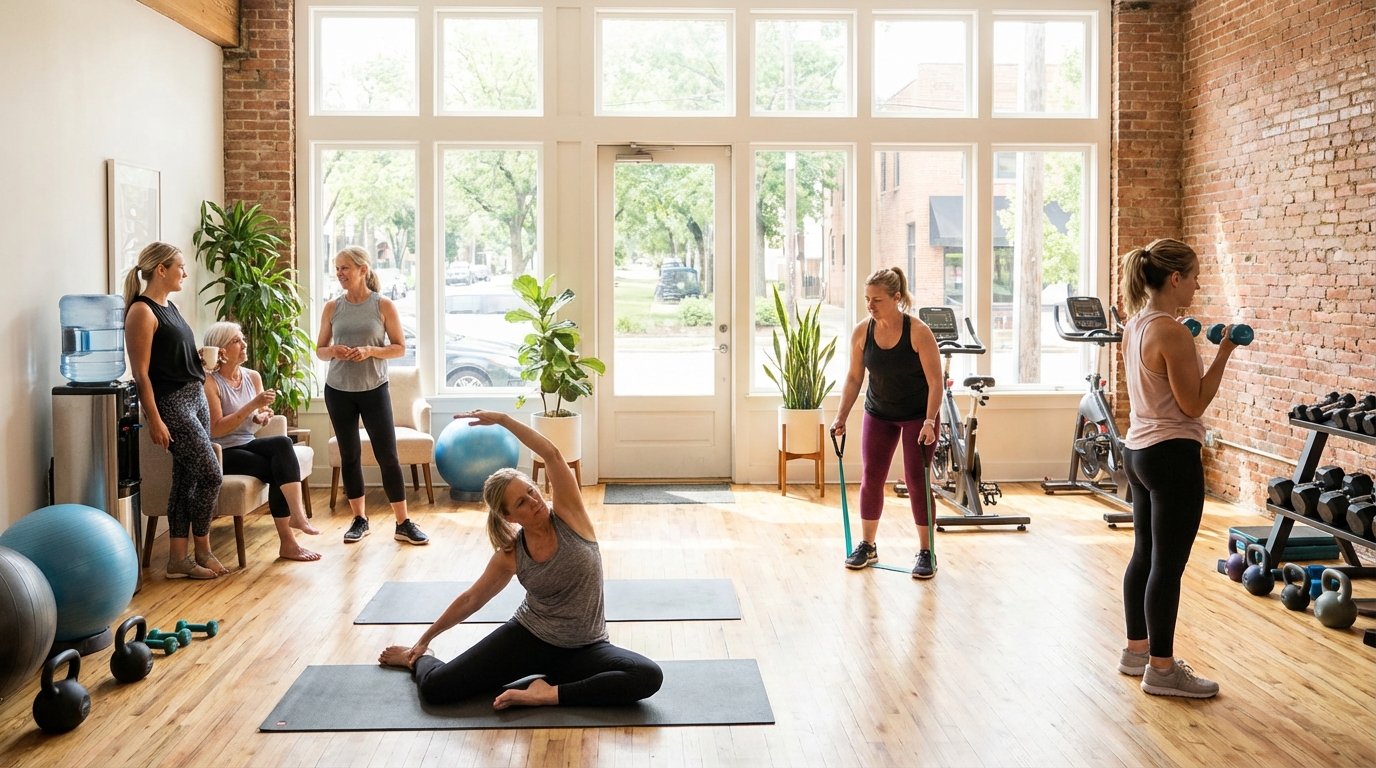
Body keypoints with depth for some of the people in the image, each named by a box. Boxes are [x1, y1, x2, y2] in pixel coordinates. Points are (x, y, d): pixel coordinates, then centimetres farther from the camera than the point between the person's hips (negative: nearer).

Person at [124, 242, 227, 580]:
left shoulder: (169, 307, 14)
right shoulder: (142, 312, -14)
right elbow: (141, 373, -17)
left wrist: (201, 357, 10)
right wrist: (154, 420, -19)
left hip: (196, 398, 9)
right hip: (171, 403, -9)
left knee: (187, 479, 8)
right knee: (211, 475, -7)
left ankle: (178, 559, 13)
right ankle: (203, 552, 9)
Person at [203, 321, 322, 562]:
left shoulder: (253, 377, 8)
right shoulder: (209, 382, -12)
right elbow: (216, 429, -19)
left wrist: (261, 417, -6)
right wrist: (253, 405, -23)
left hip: (248, 445, 6)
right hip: (222, 453, -6)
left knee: (282, 443, -26)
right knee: (278, 470, -25)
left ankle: (297, 514, -31)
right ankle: (288, 538, -20)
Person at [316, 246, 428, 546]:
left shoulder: (384, 305, -5)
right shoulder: (332, 308, 3)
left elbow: (400, 348, -3)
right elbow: (319, 350, 9)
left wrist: (370, 350, -19)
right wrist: (333, 351, -14)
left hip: (374, 390, -2)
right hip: (338, 391, 3)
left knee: (387, 455, -2)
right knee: (349, 456, 8)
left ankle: (403, 523, 4)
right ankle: (360, 520, 19)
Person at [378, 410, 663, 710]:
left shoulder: (568, 515, -11)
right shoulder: (510, 555, -7)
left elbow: (551, 454, -24)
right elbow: (470, 599, 8)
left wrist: (503, 419, -24)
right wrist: (426, 638, 16)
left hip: (583, 649, 0)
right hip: (528, 638, 1)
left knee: (648, 677, -29)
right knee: (434, 688, -12)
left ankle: (550, 693, -22)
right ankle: (416, 659, 25)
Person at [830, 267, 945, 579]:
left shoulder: (918, 332, -24)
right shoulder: (861, 332, -13)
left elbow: (935, 382, -22)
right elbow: (854, 377, -3)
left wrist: (930, 422, -30)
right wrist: (841, 417, -9)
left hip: (918, 415, -4)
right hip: (879, 413, 4)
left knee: (916, 481, -5)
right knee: (870, 478, 3)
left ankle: (926, 553, 5)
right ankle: (867, 546, 17)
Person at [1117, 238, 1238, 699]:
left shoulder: (1135, 326, 9)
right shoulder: (1172, 332, -19)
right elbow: (1194, 404, -17)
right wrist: (1223, 353, -13)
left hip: (1138, 449, 10)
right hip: (1172, 455, -10)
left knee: (1145, 554, 17)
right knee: (1169, 564, -2)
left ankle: (1137, 651, 26)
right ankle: (1161, 670, 5)